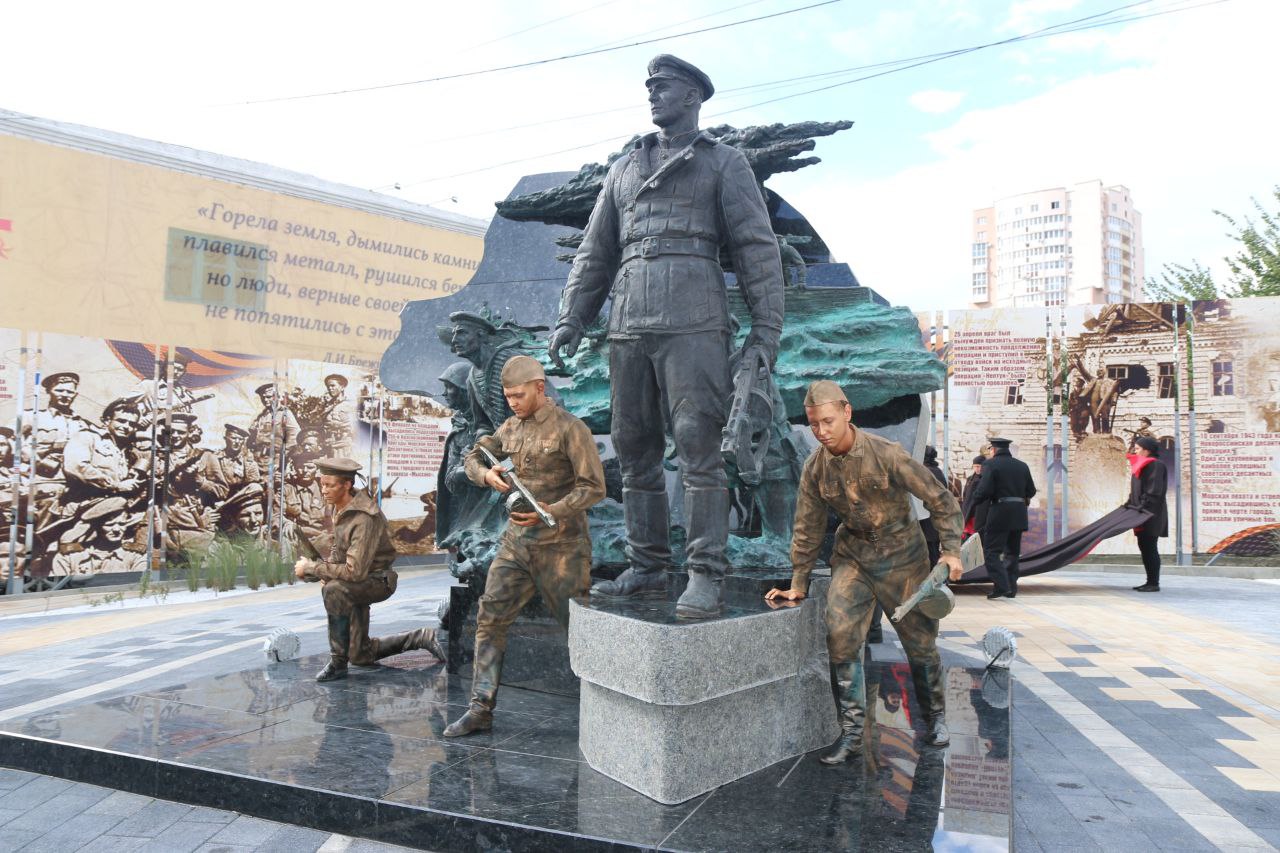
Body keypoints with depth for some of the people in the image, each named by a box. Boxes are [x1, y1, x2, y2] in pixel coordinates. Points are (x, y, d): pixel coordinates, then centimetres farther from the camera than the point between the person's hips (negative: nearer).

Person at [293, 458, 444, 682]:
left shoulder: (365, 519, -30)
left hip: (377, 580, -9)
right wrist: (327, 572, -3)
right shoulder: (341, 507, -3)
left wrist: (312, 568, -25)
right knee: (361, 656, 11)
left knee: (334, 590, -38)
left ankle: (338, 663, -25)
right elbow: (337, 547, 14)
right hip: (356, 584, 9)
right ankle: (420, 638, 26)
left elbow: (355, 571, -33)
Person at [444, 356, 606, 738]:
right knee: (490, 619, 2)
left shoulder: (570, 429, -11)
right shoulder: (511, 427, 10)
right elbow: (473, 456, 18)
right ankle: (481, 709, 10)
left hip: (560, 545, -6)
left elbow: (594, 487, -14)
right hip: (517, 541, 6)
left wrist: (549, 513, -24)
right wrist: (486, 474, -6)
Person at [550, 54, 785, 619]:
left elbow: (757, 249, 3)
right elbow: (594, 253, 22)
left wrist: (765, 331, -7)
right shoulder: (623, 169, 24)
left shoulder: (724, 163, 12)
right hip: (628, 326, 5)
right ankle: (647, 569, 14)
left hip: (692, 325, -5)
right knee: (635, 454, 5)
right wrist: (569, 320, 11)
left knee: (698, 449, -10)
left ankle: (705, 578, -5)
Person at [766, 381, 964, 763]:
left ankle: (935, 718, 32)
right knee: (840, 634, -13)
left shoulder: (886, 454, -19)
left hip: (901, 552, -2)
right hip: (853, 555, 3)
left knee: (920, 640, 8)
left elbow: (940, 499, -10)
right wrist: (798, 585, 5)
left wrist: (951, 550, -16)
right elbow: (807, 529, 3)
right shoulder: (815, 468, -7)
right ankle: (851, 731, -3)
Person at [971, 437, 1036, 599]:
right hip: (1019, 513, 6)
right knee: (1012, 552, 14)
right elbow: (1031, 492, 11)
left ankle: (1001, 586, -12)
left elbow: (984, 490, -17)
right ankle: (1011, 589, 15)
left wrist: (974, 501, 0)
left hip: (999, 513, -6)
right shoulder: (1022, 465, 10)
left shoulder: (991, 464, -8)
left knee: (991, 550, -1)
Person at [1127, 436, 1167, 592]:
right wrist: (1130, 504, 12)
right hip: (1143, 514, 9)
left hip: (1151, 514, -9)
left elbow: (1154, 491, -20)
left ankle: (1154, 583, -1)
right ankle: (1150, 582, 16)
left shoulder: (1156, 466, -12)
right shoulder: (1141, 466, 16)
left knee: (1150, 548, -6)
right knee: (1144, 548, 11)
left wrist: (1142, 507, -24)